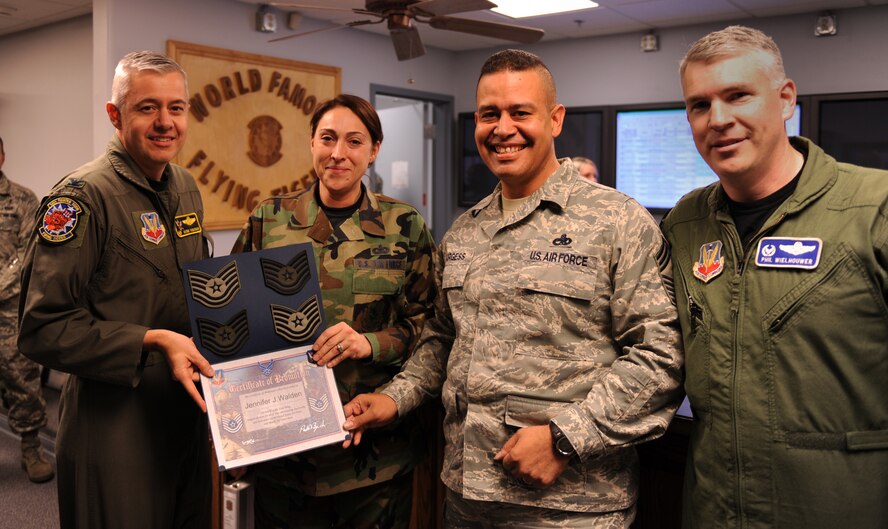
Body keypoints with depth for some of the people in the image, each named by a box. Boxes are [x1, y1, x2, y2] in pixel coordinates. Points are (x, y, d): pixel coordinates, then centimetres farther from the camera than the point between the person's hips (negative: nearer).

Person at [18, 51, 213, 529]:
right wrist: (151, 341, -24)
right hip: (114, 428, -7)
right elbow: (42, 328, -19)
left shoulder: (186, 189, 7)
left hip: (187, 413, 7)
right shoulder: (83, 197, -16)